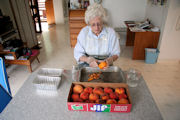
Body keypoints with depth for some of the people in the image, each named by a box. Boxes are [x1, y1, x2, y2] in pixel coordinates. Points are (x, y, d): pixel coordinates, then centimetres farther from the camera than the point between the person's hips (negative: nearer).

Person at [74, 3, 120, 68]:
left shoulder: (111, 32, -8)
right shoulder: (83, 32, -7)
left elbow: (115, 53, -1)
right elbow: (77, 53, -6)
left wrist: (109, 60, -23)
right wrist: (89, 60, -25)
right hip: (86, 63, 0)